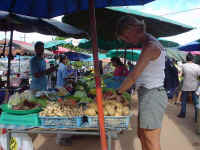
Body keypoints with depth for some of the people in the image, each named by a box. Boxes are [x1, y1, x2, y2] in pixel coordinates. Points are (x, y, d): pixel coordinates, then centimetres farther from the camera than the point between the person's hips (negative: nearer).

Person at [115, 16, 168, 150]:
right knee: (142, 135, 20)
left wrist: (118, 92, -5)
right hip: (149, 95, 10)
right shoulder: (149, 44, 13)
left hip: (151, 95, -10)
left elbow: (134, 76, -18)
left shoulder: (150, 46, -17)